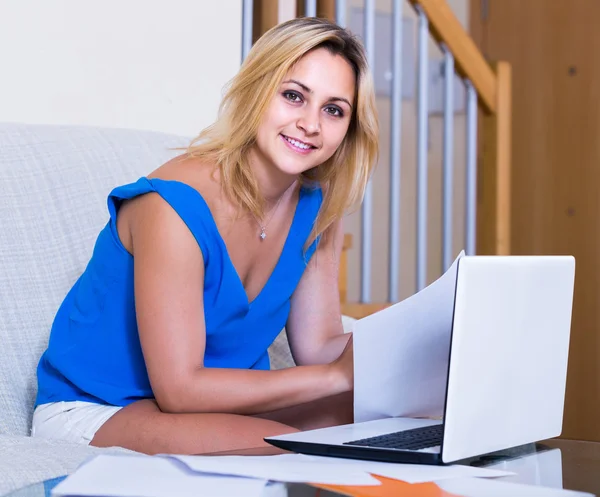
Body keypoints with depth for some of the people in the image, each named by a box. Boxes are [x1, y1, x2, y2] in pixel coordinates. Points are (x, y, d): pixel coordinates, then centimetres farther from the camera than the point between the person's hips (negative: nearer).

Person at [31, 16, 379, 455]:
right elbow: (179, 389, -26)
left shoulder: (318, 206, -2)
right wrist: (335, 375, -26)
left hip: (218, 401, 7)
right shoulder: (176, 205, -25)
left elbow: (319, 346, -1)